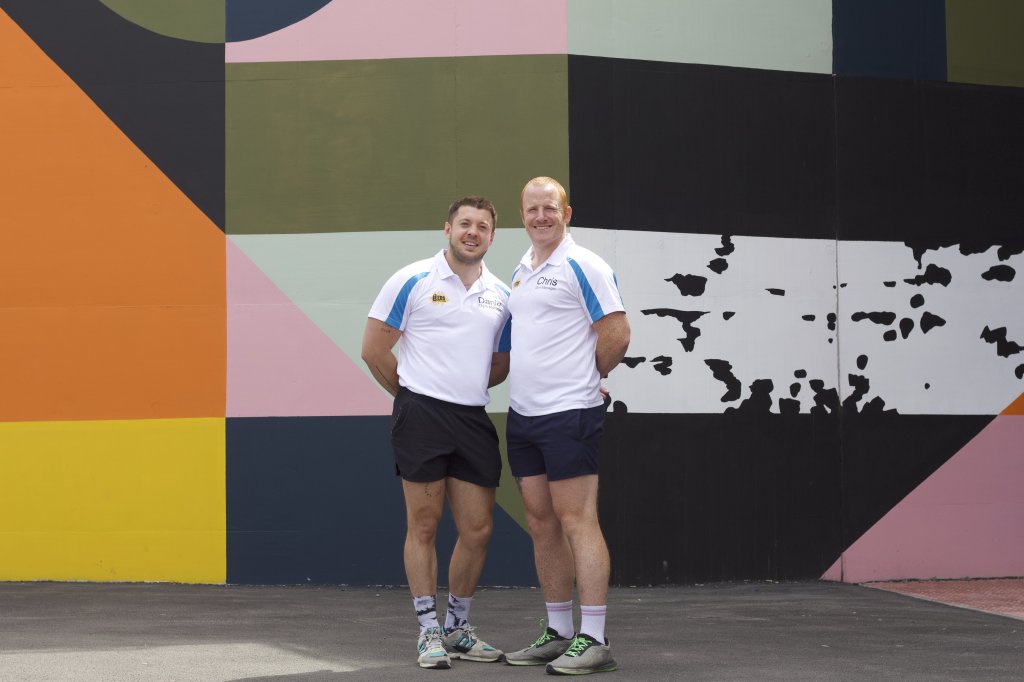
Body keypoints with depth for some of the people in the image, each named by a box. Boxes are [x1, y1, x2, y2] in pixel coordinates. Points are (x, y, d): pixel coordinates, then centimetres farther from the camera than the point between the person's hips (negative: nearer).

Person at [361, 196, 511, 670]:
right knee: (423, 526, 0)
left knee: (477, 530, 5)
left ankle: (457, 627, 21)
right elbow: (374, 349, -1)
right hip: (421, 416, -5)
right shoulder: (413, 281, -4)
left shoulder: (501, 295, 11)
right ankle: (429, 632, 9)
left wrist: (464, 386, 8)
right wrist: (418, 393, 6)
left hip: (473, 418, 5)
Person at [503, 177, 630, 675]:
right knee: (542, 525, 11)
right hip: (522, 412, 8)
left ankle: (593, 641, -6)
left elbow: (616, 334, -12)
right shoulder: (521, 271, 16)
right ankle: (557, 632, 19)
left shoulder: (583, 267, -9)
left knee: (577, 522, -8)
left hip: (569, 412, -8)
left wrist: (589, 376, 1)